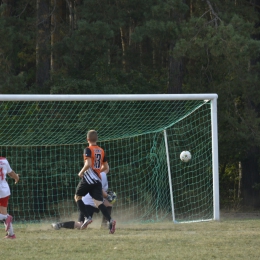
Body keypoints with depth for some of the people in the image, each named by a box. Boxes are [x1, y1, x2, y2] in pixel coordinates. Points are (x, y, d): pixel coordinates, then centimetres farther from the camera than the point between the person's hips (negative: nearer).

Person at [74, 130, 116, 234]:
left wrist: (81, 172, -5)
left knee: (77, 197, 16)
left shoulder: (88, 150, -6)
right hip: (98, 179, 5)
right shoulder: (101, 151, 14)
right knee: (98, 202, -3)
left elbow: (88, 164, -20)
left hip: (88, 178, -5)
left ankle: (87, 217, -1)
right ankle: (110, 220, -27)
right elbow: (106, 167, 18)